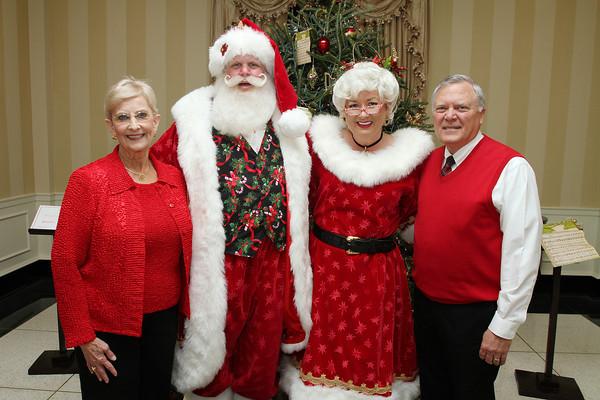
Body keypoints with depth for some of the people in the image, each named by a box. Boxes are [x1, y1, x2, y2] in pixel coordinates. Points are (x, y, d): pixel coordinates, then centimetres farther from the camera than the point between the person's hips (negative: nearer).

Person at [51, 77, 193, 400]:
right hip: (108, 329, -4)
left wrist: (186, 311, 9)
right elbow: (64, 262, -11)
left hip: (164, 319, 4)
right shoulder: (88, 180, -12)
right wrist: (83, 336, -10)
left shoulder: (175, 178, 1)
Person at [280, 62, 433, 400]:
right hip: (324, 267, 1)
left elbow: (409, 213, 9)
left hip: (379, 273, 0)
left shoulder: (410, 153, -4)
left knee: (374, 354, 15)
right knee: (323, 352, 15)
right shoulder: (321, 142, -3)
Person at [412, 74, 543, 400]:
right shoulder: (430, 161, 4)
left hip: (475, 312, -6)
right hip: (425, 301, 6)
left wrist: (504, 326, -16)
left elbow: (523, 252, -18)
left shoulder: (510, 168, -16)